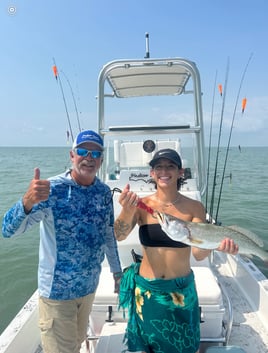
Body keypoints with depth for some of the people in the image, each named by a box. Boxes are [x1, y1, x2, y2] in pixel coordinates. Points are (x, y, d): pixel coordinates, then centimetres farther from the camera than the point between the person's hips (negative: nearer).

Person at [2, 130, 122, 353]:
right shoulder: (53, 189, -20)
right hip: (57, 289, -4)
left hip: (89, 286, 5)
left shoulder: (104, 191, -5)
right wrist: (27, 201, -46)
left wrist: (117, 272, 12)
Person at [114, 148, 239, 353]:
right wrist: (127, 211, -44)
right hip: (147, 289, 0)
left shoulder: (194, 208, -10)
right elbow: (119, 236, -24)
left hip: (182, 290, 0)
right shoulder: (141, 204, -11)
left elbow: (198, 253, -14)